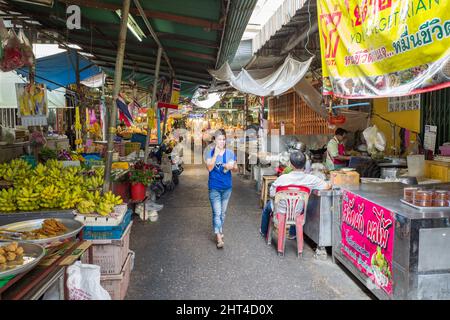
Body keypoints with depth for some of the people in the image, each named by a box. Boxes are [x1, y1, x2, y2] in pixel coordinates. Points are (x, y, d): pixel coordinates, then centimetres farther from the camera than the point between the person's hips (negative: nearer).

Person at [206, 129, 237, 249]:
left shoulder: (230, 153, 1)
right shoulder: (210, 152, -6)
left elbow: (236, 168, 6)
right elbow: (209, 168, -18)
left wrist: (232, 167, -17)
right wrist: (215, 154, -26)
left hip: (227, 187, 4)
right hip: (214, 187, -3)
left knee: (223, 212, 17)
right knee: (217, 213, -8)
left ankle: (220, 231, 34)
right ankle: (219, 237, -7)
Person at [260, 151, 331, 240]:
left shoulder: (282, 178, -30)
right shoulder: (311, 179, -24)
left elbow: (272, 195, -18)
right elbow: (327, 186, -10)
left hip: (280, 212, -2)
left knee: (267, 206, 34)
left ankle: (264, 232, 55)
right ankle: (293, 234, 55)